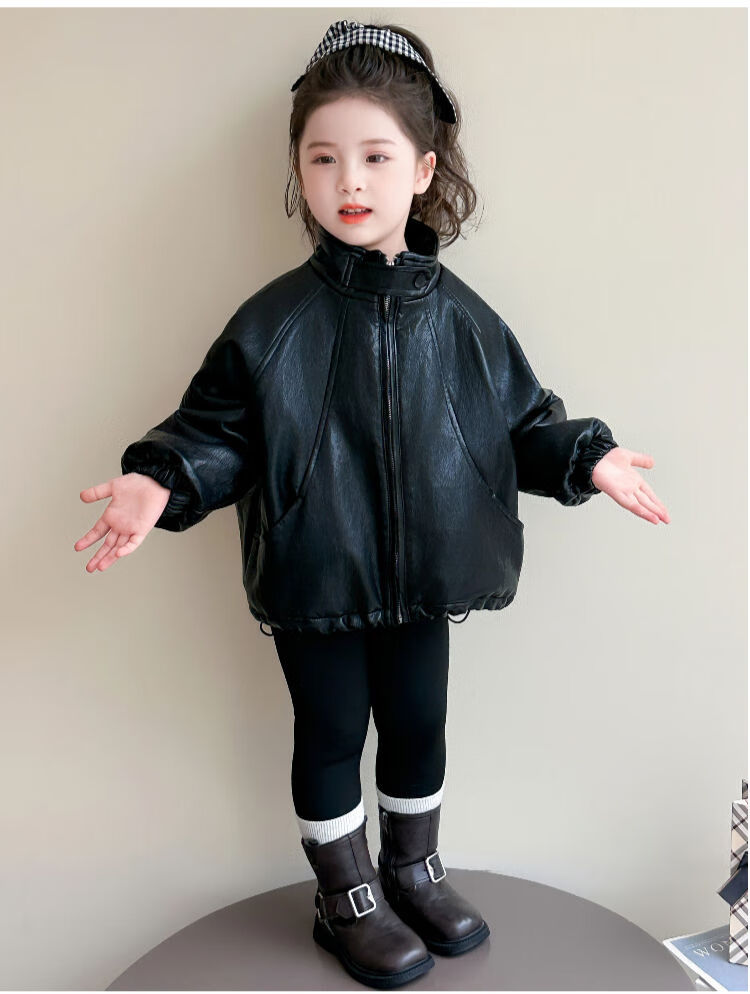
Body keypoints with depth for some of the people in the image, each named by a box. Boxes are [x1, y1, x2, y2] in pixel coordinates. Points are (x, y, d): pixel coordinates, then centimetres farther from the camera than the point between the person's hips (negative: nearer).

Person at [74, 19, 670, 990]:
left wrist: (586, 457, -5)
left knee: (419, 725, 18)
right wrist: (160, 483, -22)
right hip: (313, 579, -2)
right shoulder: (272, 322, -10)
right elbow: (217, 429, -6)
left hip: (422, 577, 3)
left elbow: (521, 419, 7)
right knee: (331, 735, 13)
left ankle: (414, 870, 46)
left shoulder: (459, 317, -2)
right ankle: (348, 899, 38)